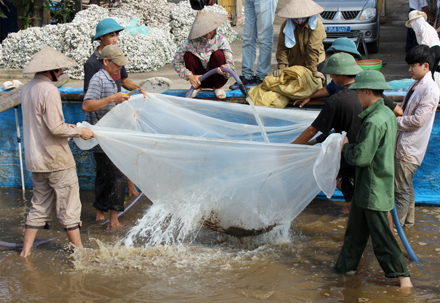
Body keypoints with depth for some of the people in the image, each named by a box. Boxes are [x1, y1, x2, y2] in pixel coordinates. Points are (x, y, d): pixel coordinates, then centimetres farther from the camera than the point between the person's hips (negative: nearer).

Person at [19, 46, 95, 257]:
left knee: (40, 205, 17)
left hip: (35, 159, 8)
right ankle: (78, 248, 10)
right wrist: (79, 131, -9)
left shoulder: (27, 89, 8)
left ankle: (26, 249, 17)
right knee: (69, 206, 2)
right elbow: (56, 128, -22)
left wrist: (65, 127, 16)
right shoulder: (49, 90, -18)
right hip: (56, 159, -8)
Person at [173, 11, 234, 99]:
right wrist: (190, 76, -25)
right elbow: (176, 62, -11)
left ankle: (217, 87, -5)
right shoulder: (190, 42, -15)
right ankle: (197, 87, 0)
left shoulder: (221, 40, -15)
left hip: (217, 78, -1)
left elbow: (231, 63, -22)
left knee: (218, 54, -27)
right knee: (188, 55, -22)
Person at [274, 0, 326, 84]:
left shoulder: (317, 24, -22)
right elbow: (282, 48, -13)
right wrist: (281, 67, -22)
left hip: (316, 63, -2)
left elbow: (313, 49, -26)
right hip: (294, 63, 3)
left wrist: (313, 70, -26)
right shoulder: (286, 26, -12)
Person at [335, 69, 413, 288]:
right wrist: (351, 146, 9)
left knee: (380, 234, 0)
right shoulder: (387, 114, 7)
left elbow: (361, 157, -26)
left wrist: (346, 147, -7)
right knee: (356, 230, 19)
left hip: (374, 190, -10)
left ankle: (402, 277, 8)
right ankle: (345, 268, 31)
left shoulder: (374, 121, -25)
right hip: (365, 188, 10)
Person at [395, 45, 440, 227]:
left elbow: (417, 120, -21)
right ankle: (408, 219, 31)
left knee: (401, 188, -2)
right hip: (402, 143, 9)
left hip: (410, 147, -9)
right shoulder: (416, 85, 12)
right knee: (406, 186, 19)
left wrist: (394, 122, -12)